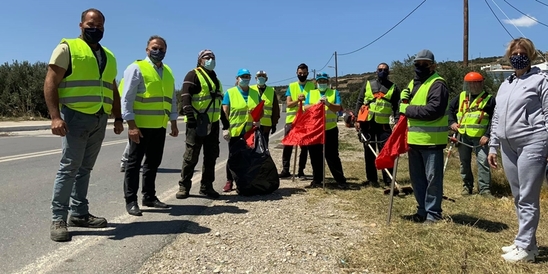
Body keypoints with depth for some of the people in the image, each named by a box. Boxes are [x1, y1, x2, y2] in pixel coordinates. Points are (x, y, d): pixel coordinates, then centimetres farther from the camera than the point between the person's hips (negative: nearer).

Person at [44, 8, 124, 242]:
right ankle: (58, 219, 1)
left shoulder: (109, 57, 19)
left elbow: (113, 90, 23)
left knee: (85, 168, 11)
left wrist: (118, 118, 16)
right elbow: (50, 83, -8)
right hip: (76, 116, -6)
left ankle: (79, 213, 18)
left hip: (100, 120, 6)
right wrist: (55, 116, -19)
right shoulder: (67, 48, -1)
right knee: (69, 167, -7)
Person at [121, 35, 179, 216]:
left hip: (160, 126, 7)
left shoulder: (168, 72, 15)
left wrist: (173, 123, 14)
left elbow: (172, 99, 19)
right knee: (134, 163, 1)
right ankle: (131, 201, 8)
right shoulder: (137, 68, -6)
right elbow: (127, 98, -11)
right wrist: (131, 125, -18)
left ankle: (149, 197, 25)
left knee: (153, 163, 13)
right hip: (141, 125, -6)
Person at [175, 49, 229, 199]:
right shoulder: (193, 75, -4)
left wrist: (224, 119, 25)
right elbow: (185, 97, -15)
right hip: (197, 123, -8)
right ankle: (184, 186, 9)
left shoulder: (215, 78, 22)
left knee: (211, 156, 9)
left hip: (213, 123, 8)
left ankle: (207, 186, 19)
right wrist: (190, 115, -27)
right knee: (191, 156, -2)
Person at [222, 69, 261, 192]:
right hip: (234, 131, -3)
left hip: (251, 131, 3)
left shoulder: (255, 93, 12)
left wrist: (258, 120, -3)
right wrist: (225, 128, -11)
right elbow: (225, 112, -2)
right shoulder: (230, 93, 1)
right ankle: (229, 181, 16)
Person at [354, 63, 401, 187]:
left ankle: (389, 180, -2)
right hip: (367, 122, 2)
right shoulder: (368, 84, 9)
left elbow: (396, 107, 5)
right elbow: (359, 102, 8)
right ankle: (371, 178, 17)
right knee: (369, 152, 7)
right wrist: (357, 119, -1)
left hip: (383, 124, -2)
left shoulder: (393, 88, 7)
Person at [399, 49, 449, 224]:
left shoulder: (437, 84, -10)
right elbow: (406, 107, 24)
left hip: (432, 140, -8)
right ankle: (422, 210, 27)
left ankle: (433, 213, 11)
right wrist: (403, 99, 1)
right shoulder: (413, 83, 18)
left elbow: (434, 110, -23)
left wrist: (409, 110, -16)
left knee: (433, 178, 1)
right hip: (414, 138, 9)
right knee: (417, 177, 15)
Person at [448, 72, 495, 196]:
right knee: (464, 162, 11)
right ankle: (467, 186, 24)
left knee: (483, 162, -9)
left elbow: (494, 119, -6)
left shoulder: (489, 99, -2)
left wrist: (487, 135, -15)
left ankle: (485, 189, -1)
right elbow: (450, 108, 20)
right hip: (463, 136, 4)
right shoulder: (461, 97, 10)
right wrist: (452, 122, 5)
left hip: (479, 137, -4)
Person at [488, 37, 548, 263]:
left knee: (528, 198, -5)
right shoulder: (505, 85, 19)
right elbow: (497, 118, 20)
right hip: (509, 147, 7)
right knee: (518, 198, 12)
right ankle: (528, 242, 22)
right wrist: (493, 146, 17)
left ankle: (524, 247, 2)